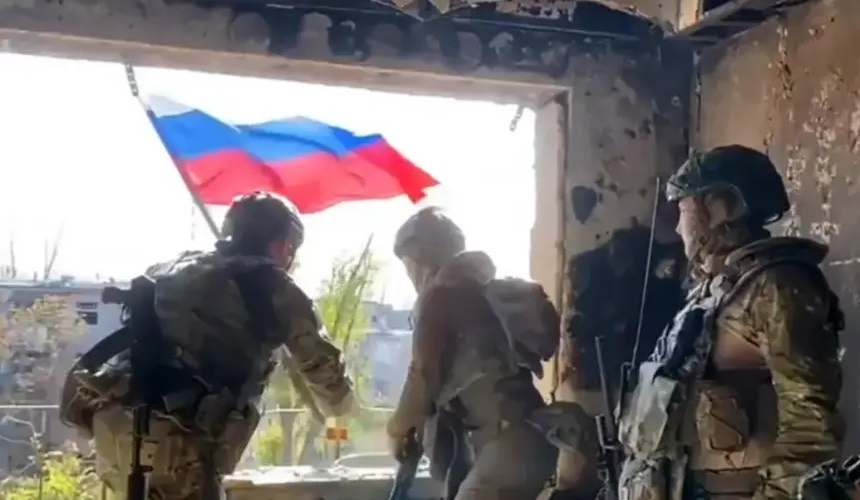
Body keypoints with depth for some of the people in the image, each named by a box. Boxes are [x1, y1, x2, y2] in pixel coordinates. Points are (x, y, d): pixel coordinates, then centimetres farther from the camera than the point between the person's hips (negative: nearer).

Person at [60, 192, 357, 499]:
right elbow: (321, 366, 19)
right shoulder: (275, 288, 7)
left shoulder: (179, 268, 25)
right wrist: (340, 404, 39)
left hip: (112, 419, 8)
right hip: (170, 440, -7)